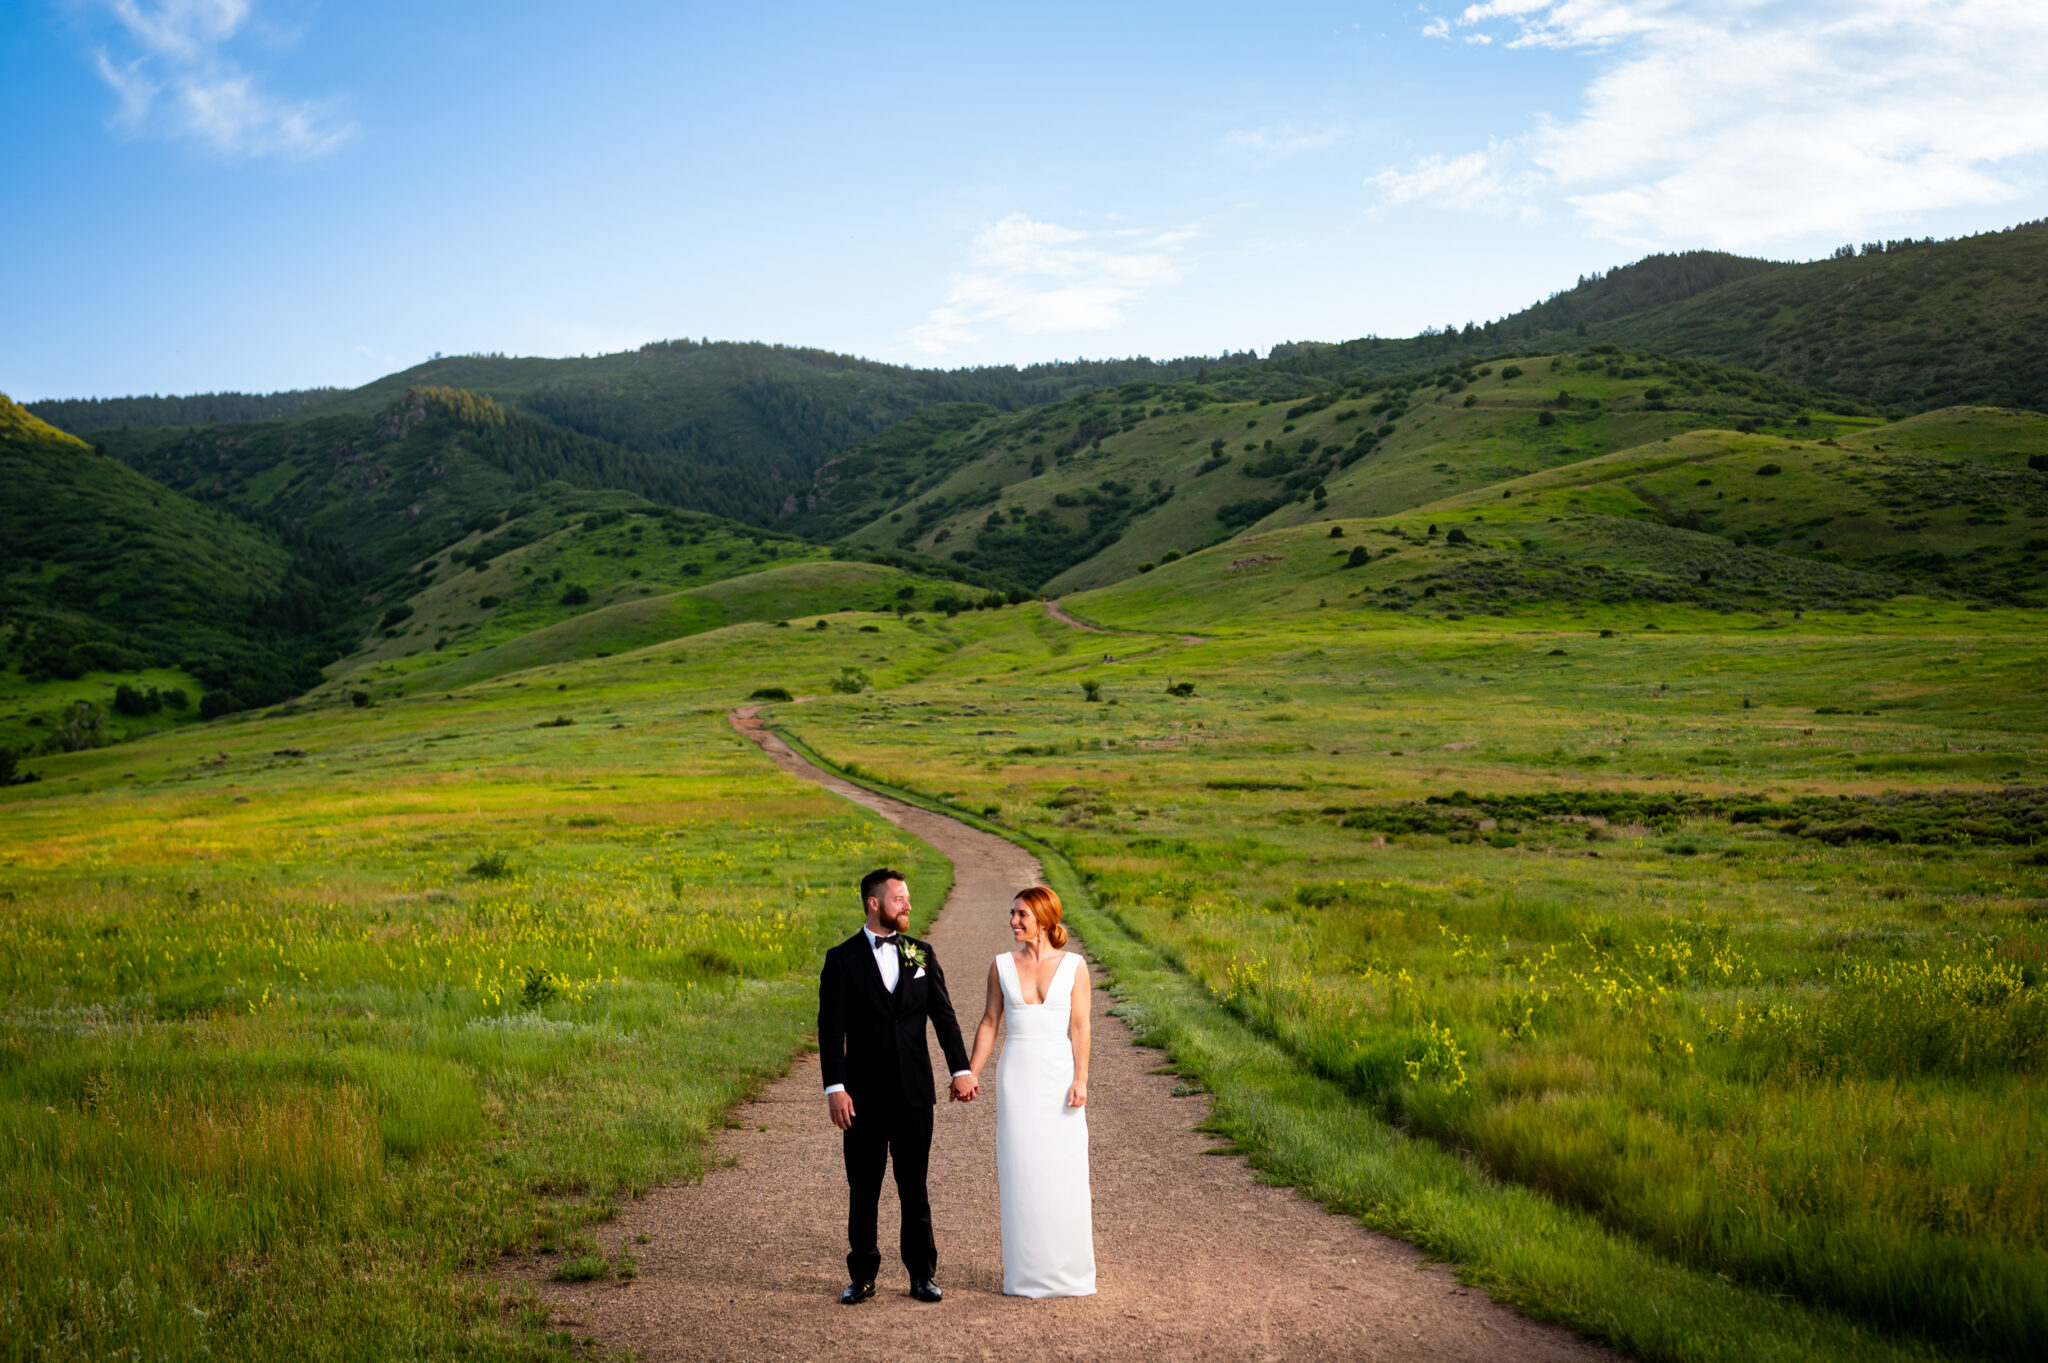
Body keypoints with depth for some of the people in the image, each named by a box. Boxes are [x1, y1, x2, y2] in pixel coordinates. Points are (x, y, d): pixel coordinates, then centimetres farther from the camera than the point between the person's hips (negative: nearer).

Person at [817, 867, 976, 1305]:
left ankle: (923, 1274, 17)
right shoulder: (842, 959, -2)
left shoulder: (920, 953, 7)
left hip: (914, 1092, 2)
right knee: (863, 1190, 6)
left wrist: (962, 1069, -8)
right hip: (864, 1095, -2)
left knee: (915, 1188, 8)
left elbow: (943, 1014, 3)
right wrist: (835, 1088, -13)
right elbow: (831, 1029, -5)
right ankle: (862, 1276, 16)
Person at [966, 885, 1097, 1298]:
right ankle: (1025, 1271, 11)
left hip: (1060, 1075, -1)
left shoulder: (1073, 966, -1)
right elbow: (990, 1023, 7)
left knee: (1065, 1171, -1)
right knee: (1019, 1171, 2)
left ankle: (1070, 1268, 12)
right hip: (1017, 1077, 2)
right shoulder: (1002, 966, 4)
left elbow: (1080, 1026, -4)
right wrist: (971, 1073, 0)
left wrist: (1081, 1079, -11)